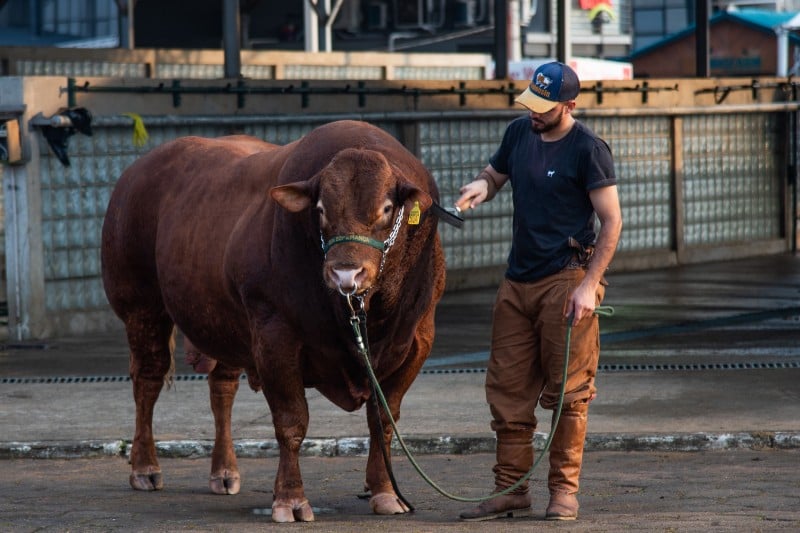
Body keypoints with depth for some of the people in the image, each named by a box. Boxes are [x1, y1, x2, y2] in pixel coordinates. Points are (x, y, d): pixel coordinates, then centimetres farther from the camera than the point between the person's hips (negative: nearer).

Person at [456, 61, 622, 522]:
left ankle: (564, 491, 4)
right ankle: (511, 490, 12)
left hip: (566, 280, -7)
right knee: (508, 388, 6)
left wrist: (589, 285, -16)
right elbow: (495, 174, 26)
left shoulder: (588, 149, -9)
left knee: (568, 391, -3)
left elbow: (612, 221, -9)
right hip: (518, 280, 7)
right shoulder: (519, 133, 10)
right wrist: (481, 186, 1)